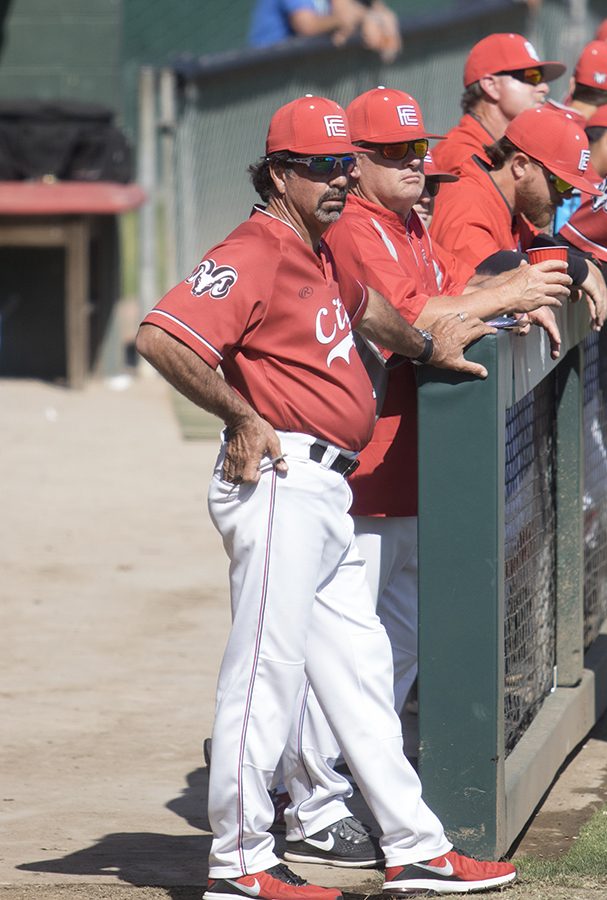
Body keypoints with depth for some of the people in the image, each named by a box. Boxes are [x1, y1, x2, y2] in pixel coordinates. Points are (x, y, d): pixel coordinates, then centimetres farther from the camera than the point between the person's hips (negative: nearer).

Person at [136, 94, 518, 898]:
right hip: (278, 481, -10)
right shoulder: (255, 252, -13)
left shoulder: (317, 254, 17)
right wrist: (242, 417, -20)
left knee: (360, 669, 12)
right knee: (265, 672, -7)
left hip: (326, 493, 10)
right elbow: (160, 337, -26)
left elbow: (361, 305, 43)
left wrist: (424, 347, 42)